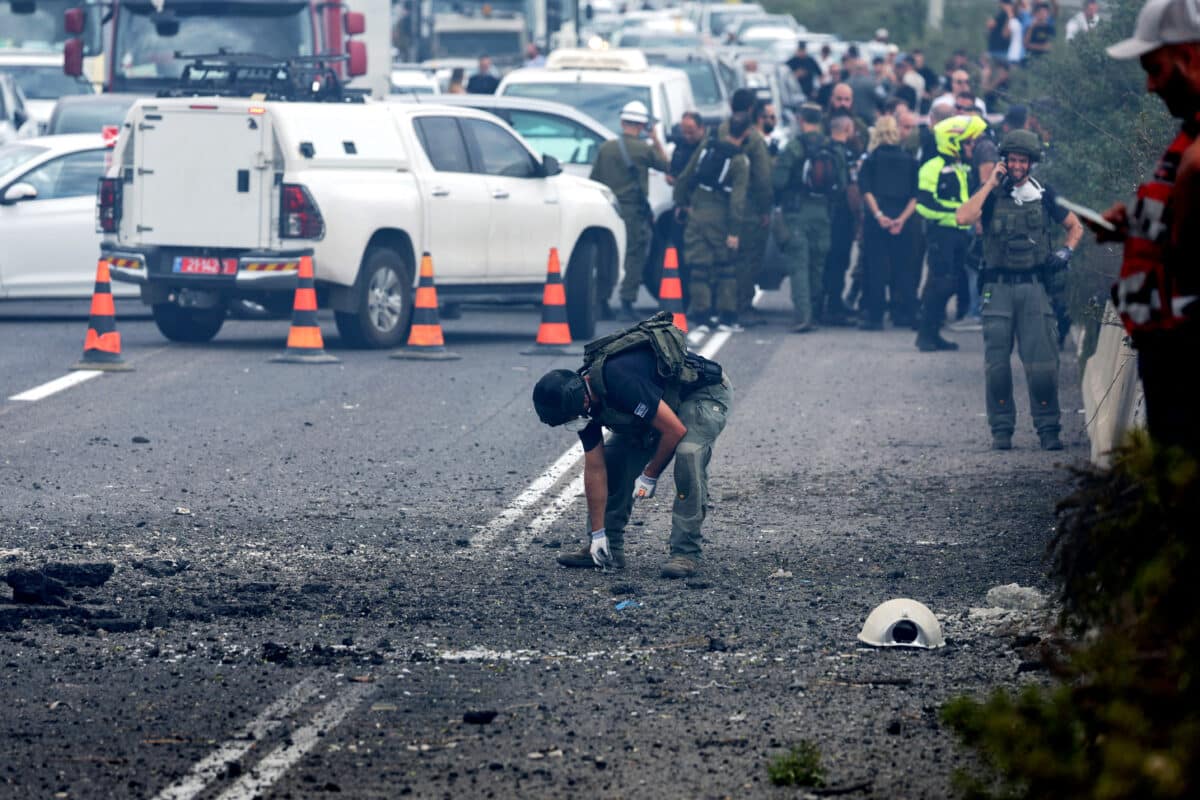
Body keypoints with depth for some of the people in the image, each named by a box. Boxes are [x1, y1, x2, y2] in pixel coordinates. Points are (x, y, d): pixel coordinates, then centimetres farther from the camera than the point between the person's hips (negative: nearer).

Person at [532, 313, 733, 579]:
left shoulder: (619, 380, -38)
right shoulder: (583, 399, -11)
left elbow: (675, 430, -32)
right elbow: (595, 468, -3)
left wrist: (650, 475, -16)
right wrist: (598, 534, -3)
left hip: (708, 392, -9)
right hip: (667, 401, 9)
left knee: (688, 455, -31)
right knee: (614, 458, 1)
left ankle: (686, 553, -24)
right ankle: (610, 548, 11)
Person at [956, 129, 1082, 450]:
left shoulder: (1043, 195, 9)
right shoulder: (991, 194, 4)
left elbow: (1075, 226, 22)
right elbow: (963, 217, -15)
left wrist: (1066, 252, 3)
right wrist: (991, 185, -11)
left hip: (1034, 287, 1)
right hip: (998, 288, 0)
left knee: (1042, 362, -5)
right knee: (997, 362, -1)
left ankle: (1048, 427, 1)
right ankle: (1001, 429, 7)